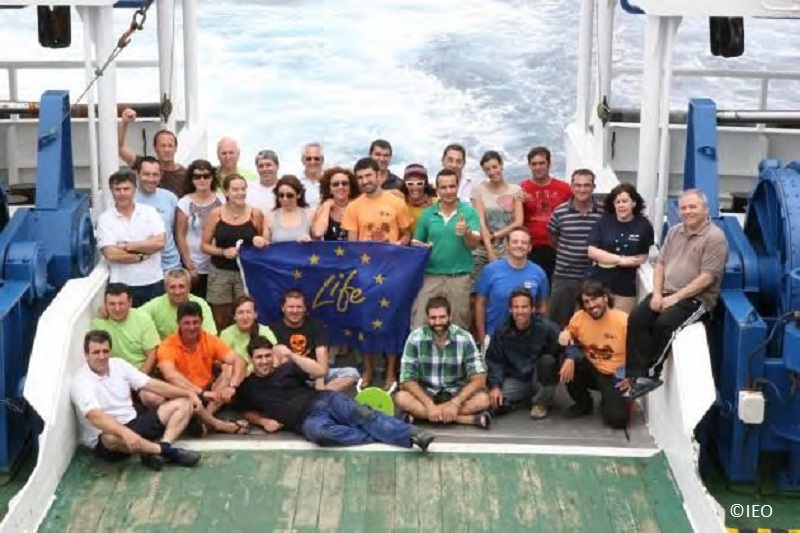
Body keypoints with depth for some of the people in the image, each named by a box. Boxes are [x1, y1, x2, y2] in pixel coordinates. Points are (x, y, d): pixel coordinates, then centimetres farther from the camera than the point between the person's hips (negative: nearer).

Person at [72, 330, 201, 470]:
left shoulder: (118, 364, 3)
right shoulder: (80, 382, -18)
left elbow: (152, 384, 5)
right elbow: (95, 416, -35)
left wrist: (188, 394, -2)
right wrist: (125, 432, -51)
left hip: (134, 423, 8)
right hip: (104, 441, -8)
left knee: (182, 403, 0)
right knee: (113, 437, -45)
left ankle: (159, 450, -26)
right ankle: (166, 450, -27)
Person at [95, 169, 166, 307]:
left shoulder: (150, 212, 3)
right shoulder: (105, 219, -3)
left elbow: (160, 242, -10)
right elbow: (111, 254, -13)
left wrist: (127, 246, -11)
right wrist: (142, 255, -9)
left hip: (153, 283, 2)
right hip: (123, 286, -2)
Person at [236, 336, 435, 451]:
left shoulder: (286, 368, 15)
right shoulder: (247, 387, 17)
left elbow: (319, 371, 4)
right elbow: (249, 412, 28)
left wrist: (291, 355, -6)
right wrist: (263, 421, 5)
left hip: (322, 400, 2)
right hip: (305, 419, -2)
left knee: (361, 414, -29)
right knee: (321, 432, -40)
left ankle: (412, 435, -40)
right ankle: (379, 437, -33)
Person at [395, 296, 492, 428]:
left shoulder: (464, 338, -13)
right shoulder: (416, 338, -13)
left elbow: (479, 379, -17)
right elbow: (407, 380, -16)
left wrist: (455, 403, -30)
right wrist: (430, 405, -29)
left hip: (457, 393, 0)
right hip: (426, 393, 1)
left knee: (483, 399, -29)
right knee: (401, 398, -31)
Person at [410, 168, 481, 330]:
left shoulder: (469, 211, -1)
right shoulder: (427, 214, 5)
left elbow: (474, 244, -9)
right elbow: (416, 242, 13)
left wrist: (466, 232, -30)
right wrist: (420, 247, -11)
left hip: (459, 277, -1)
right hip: (431, 276, 1)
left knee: (458, 326, 8)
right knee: (419, 325, -1)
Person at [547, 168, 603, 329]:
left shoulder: (603, 213, -5)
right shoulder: (560, 212, -4)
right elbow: (553, 237, 10)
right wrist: (566, 255, 10)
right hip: (563, 276, 0)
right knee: (558, 321, 8)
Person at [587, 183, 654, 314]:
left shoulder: (643, 225, -2)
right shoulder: (604, 221, -2)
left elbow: (644, 256, 4)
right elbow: (592, 251, -7)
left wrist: (629, 262, -14)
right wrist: (620, 259, -13)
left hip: (626, 287, 0)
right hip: (599, 283, 0)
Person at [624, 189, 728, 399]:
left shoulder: (715, 237, -10)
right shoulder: (674, 232, 13)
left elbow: (707, 278, -16)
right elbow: (660, 265, 14)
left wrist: (676, 297, -18)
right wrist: (657, 294, -3)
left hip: (697, 298, -6)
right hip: (667, 293, 7)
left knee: (665, 323, -30)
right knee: (636, 318, -17)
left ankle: (650, 374, -14)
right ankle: (638, 374, -19)